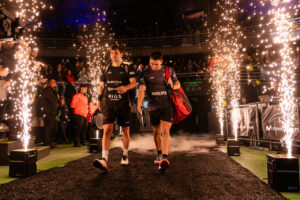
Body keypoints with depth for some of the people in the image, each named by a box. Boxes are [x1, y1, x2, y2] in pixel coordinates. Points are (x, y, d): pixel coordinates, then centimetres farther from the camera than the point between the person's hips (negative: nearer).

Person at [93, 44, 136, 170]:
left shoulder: (127, 69, 7)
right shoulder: (106, 69, 14)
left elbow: (134, 83, -6)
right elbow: (101, 85, 19)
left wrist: (126, 87, -27)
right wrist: (99, 100, 12)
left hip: (123, 104, -1)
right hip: (108, 104, 1)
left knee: (125, 131, 6)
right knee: (107, 130, -12)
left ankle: (125, 156, 24)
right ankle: (104, 160, -16)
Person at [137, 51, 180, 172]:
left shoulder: (169, 70, 5)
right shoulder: (146, 74, 3)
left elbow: (178, 84, 16)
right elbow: (141, 89, -9)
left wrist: (173, 86, -9)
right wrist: (139, 104, -24)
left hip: (167, 105, -2)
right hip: (153, 107, 2)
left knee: (165, 131, -14)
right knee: (157, 132, 13)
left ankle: (165, 159, -17)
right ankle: (159, 155, 32)